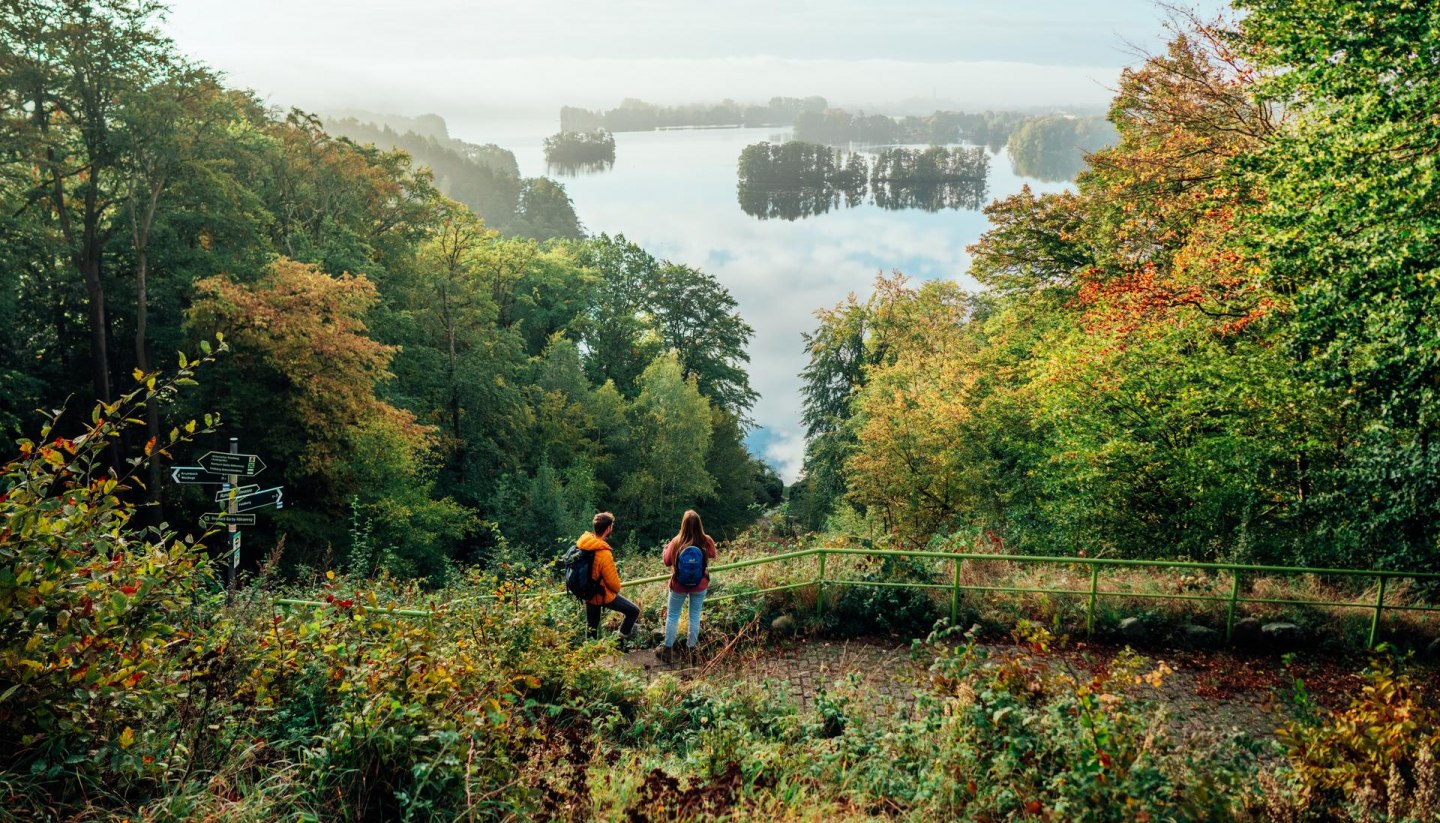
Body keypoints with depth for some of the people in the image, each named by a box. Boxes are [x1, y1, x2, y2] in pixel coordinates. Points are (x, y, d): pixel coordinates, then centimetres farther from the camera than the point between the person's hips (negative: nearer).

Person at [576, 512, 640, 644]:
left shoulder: (582, 542, -11)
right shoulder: (604, 553, -33)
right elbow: (612, 581, -21)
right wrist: (617, 589, 2)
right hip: (603, 595, -7)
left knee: (591, 627, 21)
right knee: (634, 611, 12)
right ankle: (622, 637, 29)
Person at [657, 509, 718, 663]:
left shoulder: (676, 542, -21)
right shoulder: (707, 541, -17)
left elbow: (667, 561, -6)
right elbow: (712, 556, 5)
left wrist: (666, 548, 11)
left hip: (679, 585, -1)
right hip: (700, 585, 1)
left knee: (672, 616, 13)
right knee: (695, 615, 16)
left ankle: (668, 650, 17)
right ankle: (692, 647, 26)